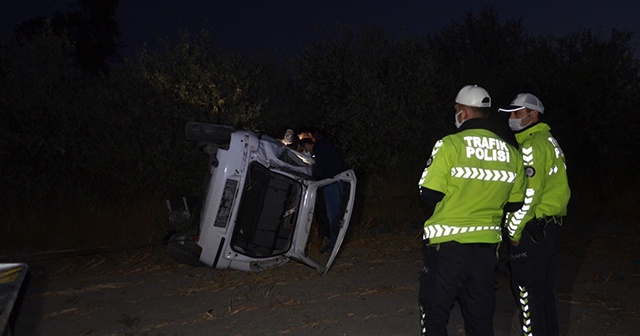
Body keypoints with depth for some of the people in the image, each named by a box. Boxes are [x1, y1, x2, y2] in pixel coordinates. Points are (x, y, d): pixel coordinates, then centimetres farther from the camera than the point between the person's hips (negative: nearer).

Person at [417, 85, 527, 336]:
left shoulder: (450, 145, -13)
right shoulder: (511, 153, 3)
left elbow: (429, 194, -12)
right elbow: (514, 204, 9)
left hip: (448, 243, -5)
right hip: (487, 244, 5)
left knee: (435, 314, 9)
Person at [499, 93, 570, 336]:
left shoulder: (532, 145, -14)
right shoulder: (549, 141, 17)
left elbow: (528, 194, -21)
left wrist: (515, 230, -13)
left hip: (533, 228, -10)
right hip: (551, 225, 10)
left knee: (526, 290, -2)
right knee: (543, 288, 17)